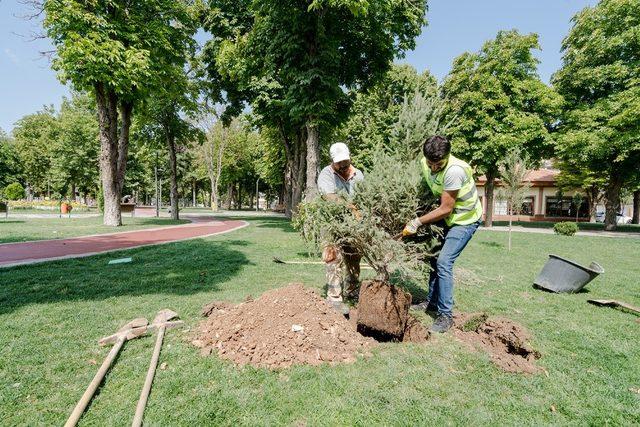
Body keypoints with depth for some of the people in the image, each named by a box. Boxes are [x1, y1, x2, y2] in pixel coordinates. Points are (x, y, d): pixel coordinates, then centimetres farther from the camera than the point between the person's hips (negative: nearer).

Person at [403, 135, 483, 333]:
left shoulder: (455, 170, -33)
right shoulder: (425, 162, -11)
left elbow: (445, 209, -28)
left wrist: (417, 222, -24)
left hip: (465, 220, -7)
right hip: (446, 218, 8)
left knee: (443, 262, -16)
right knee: (435, 258, 12)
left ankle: (446, 314, -3)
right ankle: (432, 302, 28)